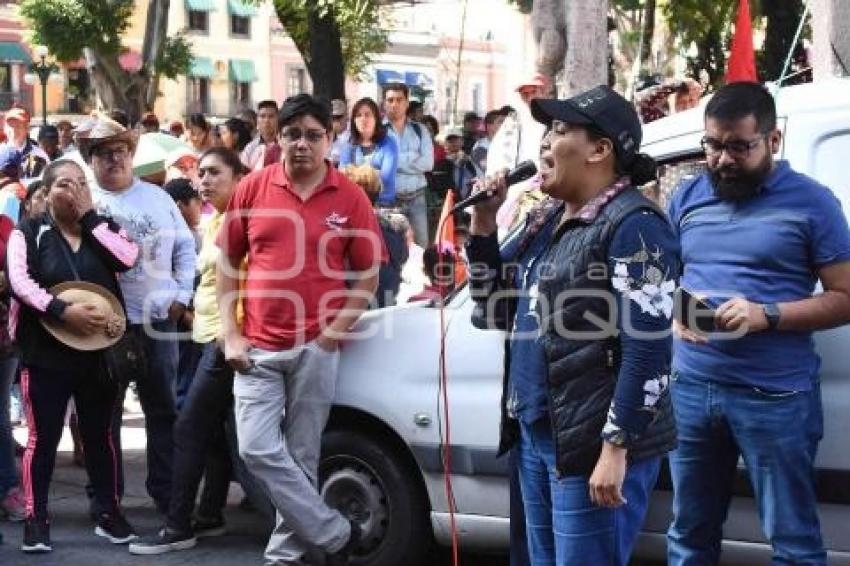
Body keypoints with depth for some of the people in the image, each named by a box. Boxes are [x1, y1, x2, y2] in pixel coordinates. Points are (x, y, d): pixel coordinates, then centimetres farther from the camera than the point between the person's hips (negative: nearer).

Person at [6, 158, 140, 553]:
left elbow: (127, 258, -11)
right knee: (43, 437, 2)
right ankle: (36, 519, 10)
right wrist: (63, 311, -26)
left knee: (99, 434, 12)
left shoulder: (104, 227, 10)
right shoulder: (28, 232, 0)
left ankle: (109, 513, 21)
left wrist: (89, 217, -9)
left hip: (99, 351, 3)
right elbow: (19, 282, -14)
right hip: (46, 352, -3)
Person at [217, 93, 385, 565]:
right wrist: (231, 335, 1)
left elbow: (367, 276, 3)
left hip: (316, 349, -2)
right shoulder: (253, 188, 3)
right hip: (258, 348, 2)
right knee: (258, 451, -6)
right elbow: (227, 262, 9)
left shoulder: (350, 198, -1)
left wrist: (333, 335, -7)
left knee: (300, 456, 5)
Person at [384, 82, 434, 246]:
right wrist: (412, 157, -11)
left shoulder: (420, 130, 10)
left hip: (416, 198, 3)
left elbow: (428, 163, -3)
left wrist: (394, 160, -8)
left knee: (420, 246, 3)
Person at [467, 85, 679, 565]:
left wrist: (615, 447, -22)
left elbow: (647, 348, -20)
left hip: (593, 445, -9)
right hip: (535, 436, 9)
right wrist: (483, 223, 10)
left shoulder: (633, 225, -13)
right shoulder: (545, 221, 14)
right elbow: (494, 309, 21)